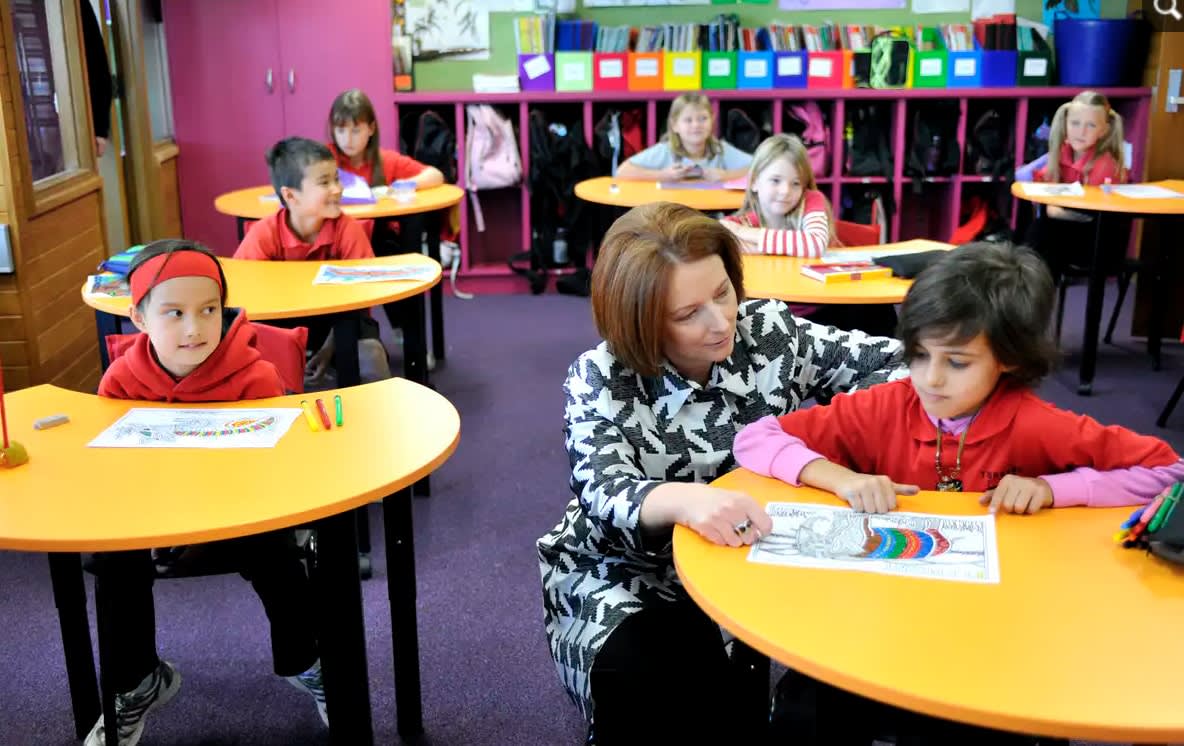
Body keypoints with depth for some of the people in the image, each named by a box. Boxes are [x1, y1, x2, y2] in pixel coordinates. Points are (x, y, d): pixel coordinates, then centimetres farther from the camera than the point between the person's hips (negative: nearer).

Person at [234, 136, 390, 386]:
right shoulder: (264, 234, -18)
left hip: (337, 316, -1)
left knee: (370, 353, -29)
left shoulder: (347, 228, -18)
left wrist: (328, 350, -21)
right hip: (283, 319, 1)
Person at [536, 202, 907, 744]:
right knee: (643, 674, -33)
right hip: (627, 577, -3)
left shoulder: (771, 330, -8)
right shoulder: (599, 381, -17)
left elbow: (887, 361, -2)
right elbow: (605, 493, -32)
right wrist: (683, 498, -54)